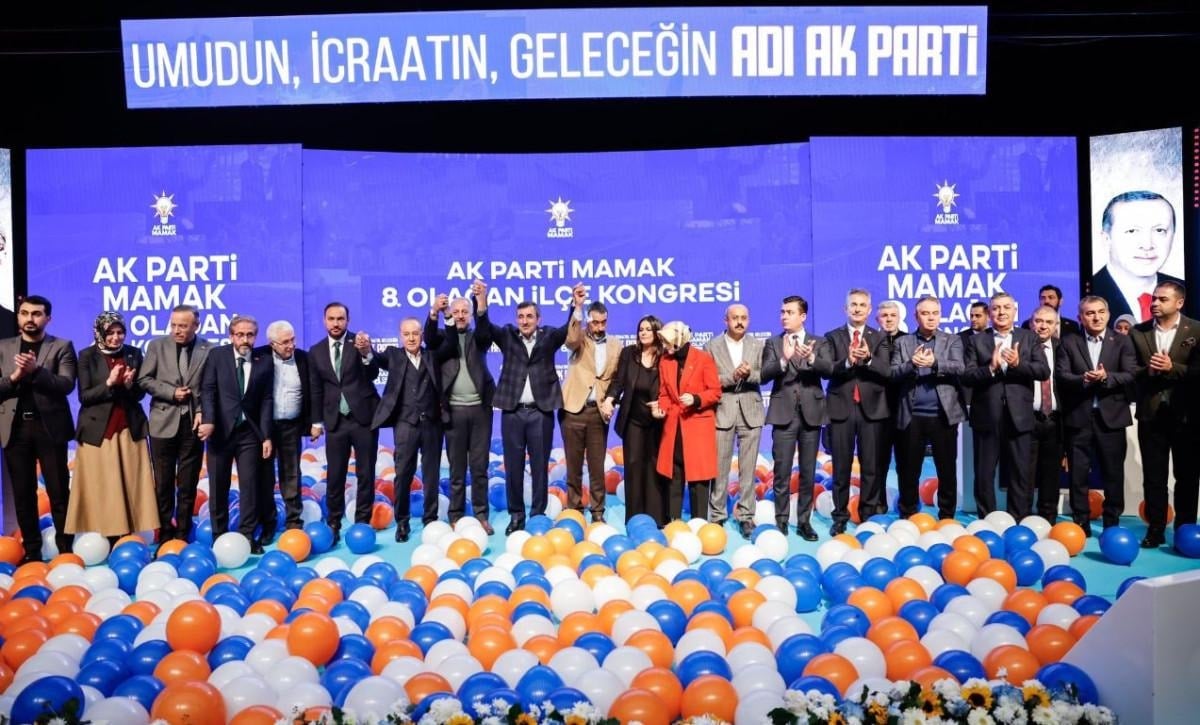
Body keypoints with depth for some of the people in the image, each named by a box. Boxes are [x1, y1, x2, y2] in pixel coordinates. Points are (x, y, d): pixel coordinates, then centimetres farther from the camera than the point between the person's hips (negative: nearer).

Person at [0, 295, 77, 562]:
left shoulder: (62, 347, 3)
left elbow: (66, 384, -9)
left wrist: (36, 371, -22)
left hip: (49, 426, -3)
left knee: (58, 492, 1)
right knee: (23, 493, 8)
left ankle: (65, 550, 9)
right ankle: (32, 551, 16)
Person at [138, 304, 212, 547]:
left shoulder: (209, 350, -1)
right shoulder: (157, 345, 3)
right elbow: (144, 379, 1)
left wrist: (203, 412, -14)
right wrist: (171, 393, -11)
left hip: (193, 423, -1)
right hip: (164, 422, 1)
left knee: (188, 484, 6)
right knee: (164, 483, 6)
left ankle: (183, 535, 15)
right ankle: (165, 535, 16)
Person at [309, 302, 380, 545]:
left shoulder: (360, 342, -4)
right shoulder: (316, 352, 5)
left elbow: (373, 374, -19)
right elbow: (315, 390, 11)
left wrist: (366, 354, -38)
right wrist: (316, 421, 8)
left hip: (364, 417, -2)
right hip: (335, 421, 2)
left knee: (366, 474, 4)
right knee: (334, 476, 6)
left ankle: (362, 522, 13)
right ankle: (334, 524, 16)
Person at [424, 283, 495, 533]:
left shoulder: (478, 338, 9)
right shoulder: (442, 337, 7)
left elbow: (486, 331, -13)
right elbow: (429, 339, -15)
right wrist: (434, 312, -34)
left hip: (480, 408, 1)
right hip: (454, 410, -1)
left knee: (480, 466, 5)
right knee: (457, 468, 5)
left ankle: (481, 516, 11)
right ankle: (456, 517, 11)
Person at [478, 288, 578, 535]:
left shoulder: (549, 336, 6)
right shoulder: (507, 335, 6)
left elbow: (569, 329, -9)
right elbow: (484, 326, -7)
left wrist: (576, 305, -26)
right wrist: (481, 301, -25)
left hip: (541, 412, -1)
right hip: (512, 411, 1)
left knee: (539, 467, 6)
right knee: (513, 467, 6)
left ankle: (538, 515, 15)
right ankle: (516, 515, 17)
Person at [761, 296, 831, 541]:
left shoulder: (819, 343, 7)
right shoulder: (773, 343, 6)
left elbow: (829, 370, -9)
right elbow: (765, 375, -8)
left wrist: (811, 359, -28)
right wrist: (784, 359, -26)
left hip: (811, 413, 1)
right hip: (784, 413, -1)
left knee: (808, 473, 7)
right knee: (782, 472, 0)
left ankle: (804, 521, 16)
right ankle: (781, 521, 9)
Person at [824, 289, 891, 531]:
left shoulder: (879, 338, 7)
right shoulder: (833, 336, 6)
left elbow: (886, 371, -7)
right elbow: (827, 370, -7)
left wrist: (868, 359, -25)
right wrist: (847, 361, -24)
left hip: (871, 408, 1)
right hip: (841, 408, 0)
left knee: (871, 466, 5)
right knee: (841, 467, 4)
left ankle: (869, 516, 15)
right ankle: (840, 517, 12)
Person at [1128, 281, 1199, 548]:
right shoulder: (1137, 332, 5)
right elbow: (1129, 371, 0)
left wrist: (1172, 368, -20)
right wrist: (1148, 370, -18)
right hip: (1151, 413, 2)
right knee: (1153, 475, 6)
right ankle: (1155, 529, 13)